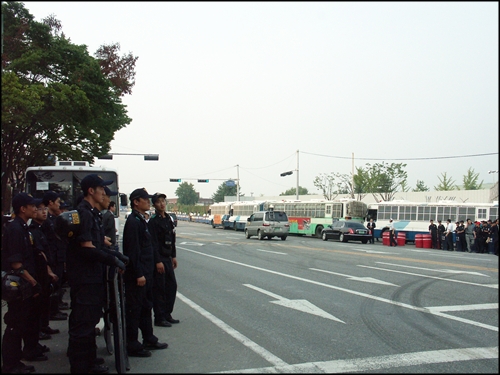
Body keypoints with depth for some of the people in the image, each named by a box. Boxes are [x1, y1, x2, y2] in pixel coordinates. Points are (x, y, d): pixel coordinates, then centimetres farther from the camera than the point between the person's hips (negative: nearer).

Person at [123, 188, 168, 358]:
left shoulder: (141, 220, 14)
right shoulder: (133, 221, -16)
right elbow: (133, 250, -21)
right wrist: (139, 274, -22)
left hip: (145, 272, 10)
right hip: (136, 274, -10)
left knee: (146, 307, 17)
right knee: (134, 309, -1)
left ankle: (149, 340, 28)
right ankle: (133, 346, 7)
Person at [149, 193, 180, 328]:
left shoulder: (168, 219, 11)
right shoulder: (153, 221, -13)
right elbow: (153, 243, -17)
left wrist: (173, 256, 15)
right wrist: (158, 262, -20)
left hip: (167, 258, 8)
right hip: (158, 259, -8)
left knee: (172, 286, 11)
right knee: (159, 289, -2)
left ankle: (167, 315, 22)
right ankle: (159, 318, 6)